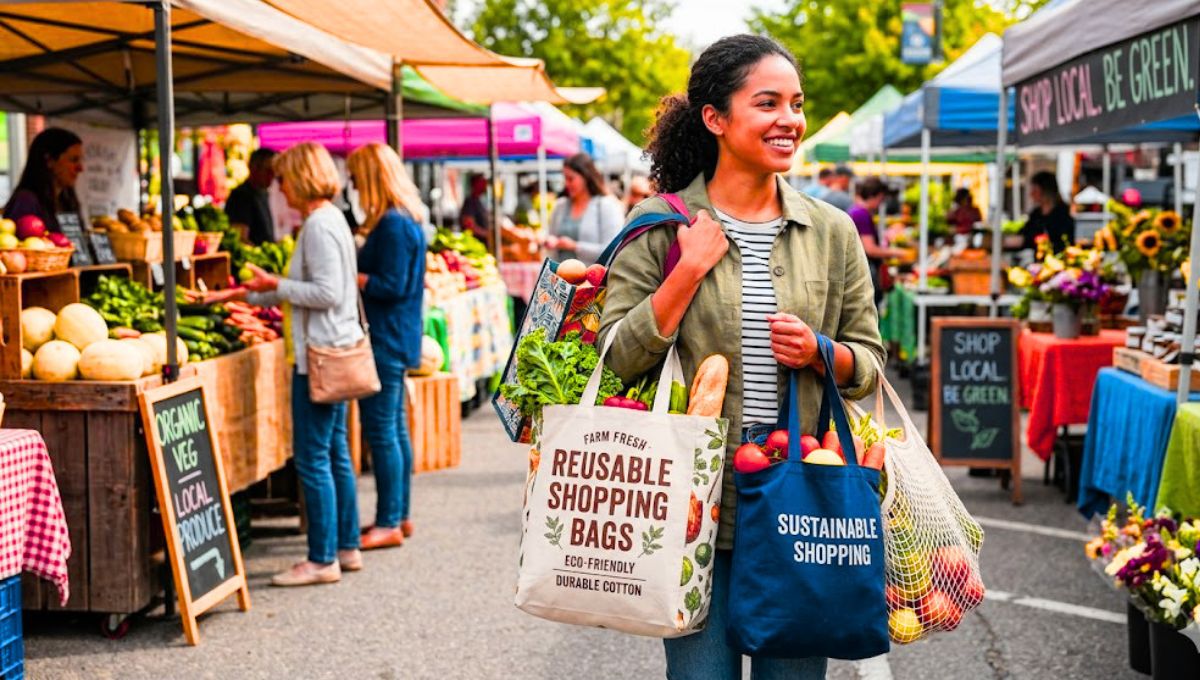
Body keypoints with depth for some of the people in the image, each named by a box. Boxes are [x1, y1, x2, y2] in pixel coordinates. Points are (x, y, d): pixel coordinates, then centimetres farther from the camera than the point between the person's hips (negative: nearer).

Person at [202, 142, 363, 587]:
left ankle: (322, 559, 0)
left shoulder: (319, 225, -16)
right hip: (333, 352, 11)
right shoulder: (329, 219, 15)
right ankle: (346, 548, 22)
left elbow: (326, 293, -23)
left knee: (312, 458, -5)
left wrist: (275, 285, -12)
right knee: (335, 454, 15)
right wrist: (241, 295, 22)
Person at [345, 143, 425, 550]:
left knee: (381, 430, -6)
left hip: (386, 340, -10)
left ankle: (388, 523, -1)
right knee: (395, 428, 15)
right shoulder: (406, 219, 13)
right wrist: (355, 269, 11)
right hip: (397, 337, 10)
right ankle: (399, 515, 22)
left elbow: (391, 286, -21)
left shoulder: (392, 225, -17)